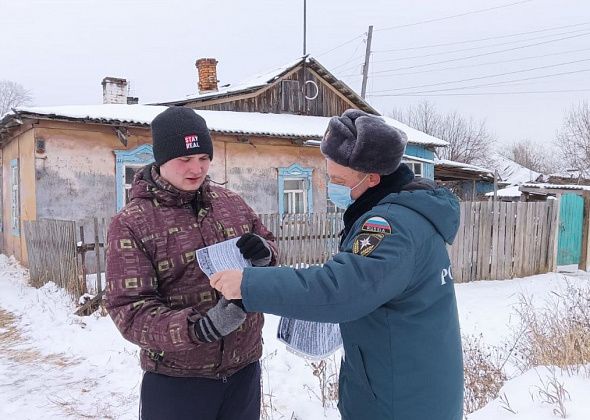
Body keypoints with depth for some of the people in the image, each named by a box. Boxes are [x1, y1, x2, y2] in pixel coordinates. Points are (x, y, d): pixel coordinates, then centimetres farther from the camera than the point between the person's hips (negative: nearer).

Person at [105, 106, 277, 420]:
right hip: (176, 381, -4)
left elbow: (270, 251, 11)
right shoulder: (131, 224, -11)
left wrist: (263, 254, -13)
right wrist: (199, 328, -30)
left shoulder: (232, 203, 1)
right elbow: (129, 310, -15)